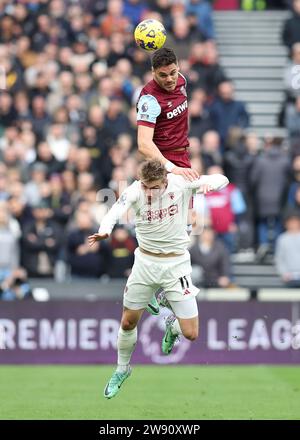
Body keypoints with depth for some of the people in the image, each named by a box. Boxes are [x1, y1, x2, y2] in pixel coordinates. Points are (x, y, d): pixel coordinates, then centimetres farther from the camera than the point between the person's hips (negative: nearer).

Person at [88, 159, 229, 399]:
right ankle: (122, 369, 38)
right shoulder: (135, 191, -19)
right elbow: (116, 211, -36)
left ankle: (173, 326, 33)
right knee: (128, 323, 11)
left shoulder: (181, 183, -17)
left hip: (176, 264, -1)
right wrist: (105, 230, -59)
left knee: (191, 334, -4)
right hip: (145, 262, 1)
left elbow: (222, 180, -14)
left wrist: (209, 184, -38)